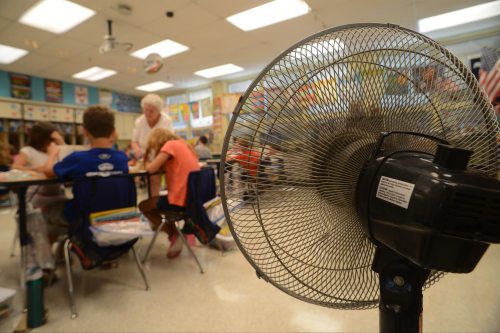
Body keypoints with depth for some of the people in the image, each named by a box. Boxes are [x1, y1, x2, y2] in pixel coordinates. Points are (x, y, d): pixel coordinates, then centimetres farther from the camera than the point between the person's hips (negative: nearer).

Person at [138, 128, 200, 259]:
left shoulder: (170, 145, -6)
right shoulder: (182, 143, 17)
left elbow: (152, 169, -12)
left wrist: (146, 162, 10)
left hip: (181, 200, -8)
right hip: (194, 197, 9)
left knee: (143, 206, 16)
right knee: (153, 202, 32)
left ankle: (174, 235, 8)